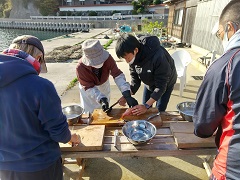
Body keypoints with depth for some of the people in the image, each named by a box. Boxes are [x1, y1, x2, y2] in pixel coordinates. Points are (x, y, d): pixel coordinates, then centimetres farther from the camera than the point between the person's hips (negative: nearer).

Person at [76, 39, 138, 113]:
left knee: (105, 110, 19)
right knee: (89, 112, 7)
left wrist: (127, 95, -44)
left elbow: (117, 75, -34)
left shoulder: (107, 58, -32)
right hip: (89, 90, -2)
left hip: (104, 85, 2)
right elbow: (89, 87, -27)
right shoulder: (81, 67, -34)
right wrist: (101, 99, -41)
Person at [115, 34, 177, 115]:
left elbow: (161, 85, -33)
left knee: (159, 111, 0)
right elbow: (135, 80, -11)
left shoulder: (157, 56, -41)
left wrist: (146, 105, -38)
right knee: (144, 111, 10)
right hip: (149, 83, 5)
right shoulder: (133, 57, -22)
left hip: (166, 83, -5)